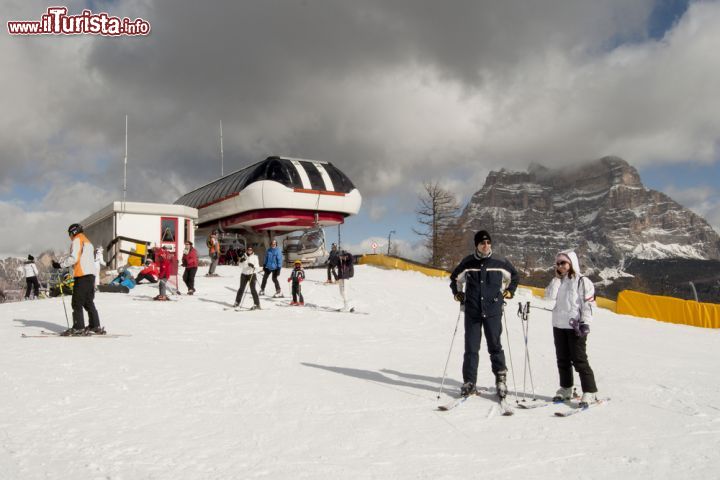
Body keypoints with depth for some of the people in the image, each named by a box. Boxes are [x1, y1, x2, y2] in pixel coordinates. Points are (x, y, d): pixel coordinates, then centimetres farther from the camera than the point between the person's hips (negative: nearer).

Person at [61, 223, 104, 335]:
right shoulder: (88, 242, 26)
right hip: (91, 275, 9)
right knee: (88, 302, 12)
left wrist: (61, 264, -6)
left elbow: (74, 258, -14)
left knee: (77, 303, -6)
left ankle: (78, 327, -8)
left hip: (82, 276, -9)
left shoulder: (77, 240, -1)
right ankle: (95, 326, 10)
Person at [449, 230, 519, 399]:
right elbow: (455, 279, 21)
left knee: (495, 346, 1)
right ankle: (469, 382, 10)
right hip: (472, 312, 1)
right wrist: (458, 293, 9)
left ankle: (501, 378, 16)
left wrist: (509, 291, 12)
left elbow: (514, 275, 20)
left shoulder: (500, 262, 1)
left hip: (493, 311, -1)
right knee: (471, 348, 3)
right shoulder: (467, 262, 2)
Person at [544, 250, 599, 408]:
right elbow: (550, 296, -3)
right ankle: (565, 389, 22)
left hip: (575, 327, -6)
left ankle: (590, 392, 0)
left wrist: (585, 322, -17)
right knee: (562, 359, 11)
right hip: (559, 325, 6)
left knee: (579, 360, -6)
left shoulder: (582, 281, -6)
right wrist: (557, 278, -2)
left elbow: (588, 303, -10)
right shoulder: (558, 281, 13)